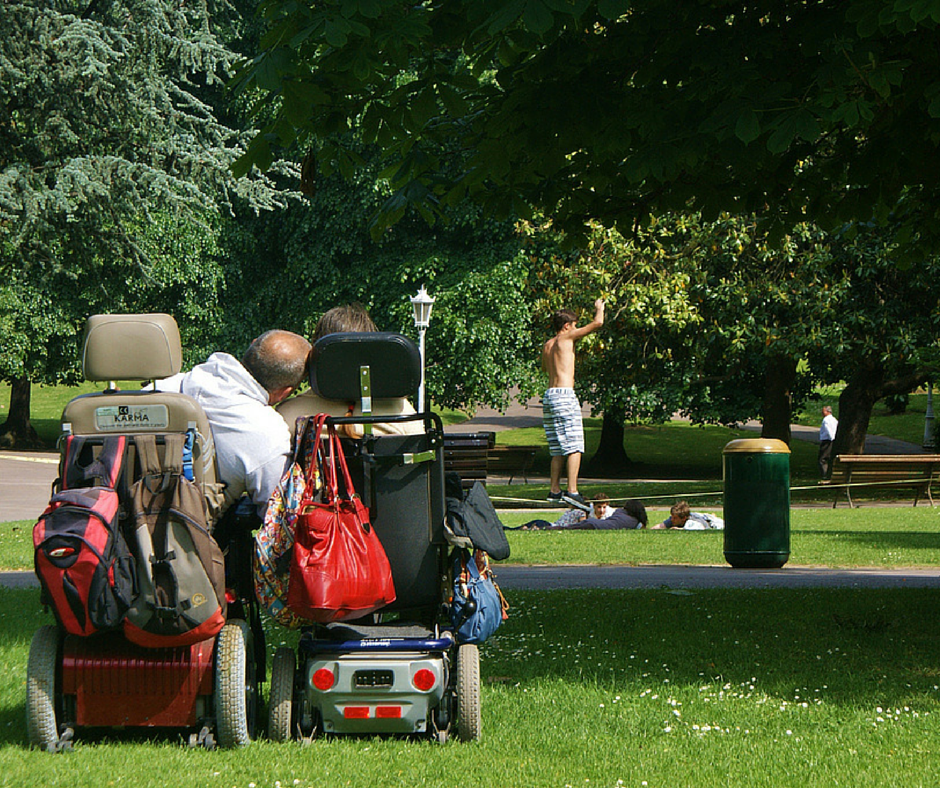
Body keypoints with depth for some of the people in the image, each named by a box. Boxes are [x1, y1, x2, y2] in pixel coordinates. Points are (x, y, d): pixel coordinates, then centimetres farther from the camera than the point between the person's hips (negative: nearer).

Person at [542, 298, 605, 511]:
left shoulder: (547, 346, 17)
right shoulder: (566, 338, -3)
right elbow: (597, 323, -4)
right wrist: (599, 308, 16)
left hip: (549, 395, 8)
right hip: (564, 394, -8)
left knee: (558, 449, 14)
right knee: (574, 446, -11)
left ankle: (555, 490, 14)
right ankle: (572, 491, -21)